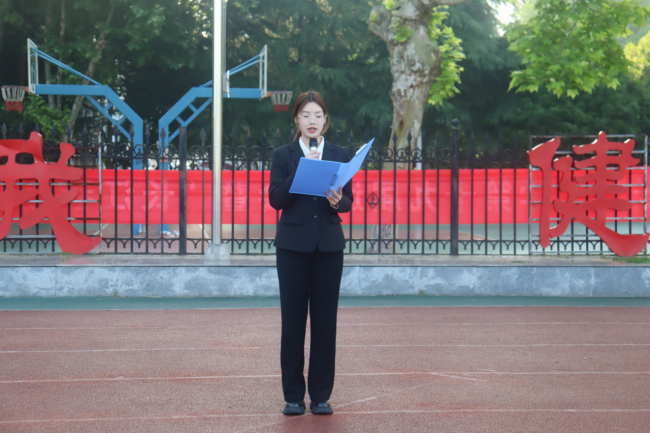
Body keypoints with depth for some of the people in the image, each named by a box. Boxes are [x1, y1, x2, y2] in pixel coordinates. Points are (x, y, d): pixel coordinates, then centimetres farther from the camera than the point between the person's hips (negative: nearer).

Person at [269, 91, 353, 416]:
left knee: (325, 320, 2)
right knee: (293, 320, 1)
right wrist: (301, 171, -17)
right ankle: (293, 396, 9)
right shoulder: (283, 155, 4)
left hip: (328, 245, 1)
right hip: (293, 245, -1)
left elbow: (348, 201, 3)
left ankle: (321, 395, 10)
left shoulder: (340, 155, 8)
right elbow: (276, 199, -6)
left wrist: (337, 201, -19)